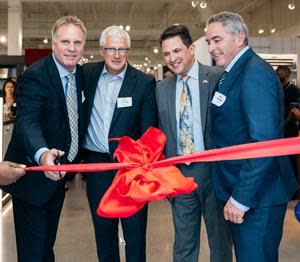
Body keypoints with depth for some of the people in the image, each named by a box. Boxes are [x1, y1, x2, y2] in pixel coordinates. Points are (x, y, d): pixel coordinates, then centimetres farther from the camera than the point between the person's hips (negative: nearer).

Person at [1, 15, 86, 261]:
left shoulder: (82, 74, 3)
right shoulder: (35, 75, -20)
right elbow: (27, 121, -33)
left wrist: (72, 163, 7)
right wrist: (42, 154, -52)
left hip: (58, 173, 7)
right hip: (33, 175, -7)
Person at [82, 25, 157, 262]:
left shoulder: (144, 83, -7)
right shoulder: (87, 74, 2)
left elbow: (149, 130, -8)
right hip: (96, 162, 3)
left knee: (135, 229, 7)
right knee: (103, 227, 16)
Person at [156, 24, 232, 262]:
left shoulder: (218, 79, -7)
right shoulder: (162, 88, 8)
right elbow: (163, 132, 11)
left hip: (212, 170, -3)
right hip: (178, 172, 4)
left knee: (220, 240, 15)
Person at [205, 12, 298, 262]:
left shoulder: (255, 73, -18)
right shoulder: (232, 73, 11)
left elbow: (264, 143, -25)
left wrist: (241, 198, -21)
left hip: (257, 195, -9)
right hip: (238, 189, 9)